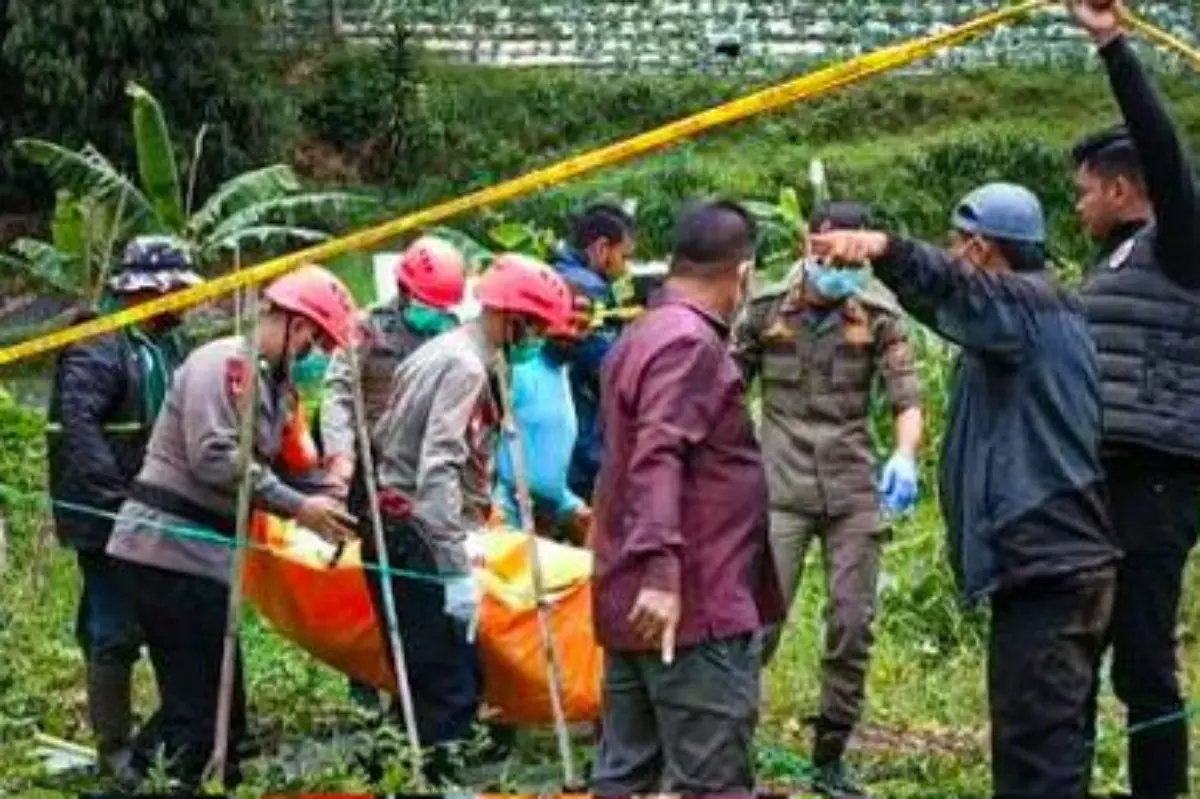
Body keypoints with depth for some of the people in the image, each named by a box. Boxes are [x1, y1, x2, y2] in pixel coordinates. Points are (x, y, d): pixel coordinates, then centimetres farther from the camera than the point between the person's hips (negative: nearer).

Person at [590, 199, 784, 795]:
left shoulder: (643, 334, 17)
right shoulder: (690, 343, -14)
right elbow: (658, 459, -26)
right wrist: (661, 568, -32)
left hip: (634, 601, 10)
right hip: (691, 603, -10)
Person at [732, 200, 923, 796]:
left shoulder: (879, 317, 1)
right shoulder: (766, 310, 1)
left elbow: (907, 396, -6)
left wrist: (905, 457, -24)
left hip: (854, 490, 2)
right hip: (781, 489, -1)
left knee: (853, 627, 3)